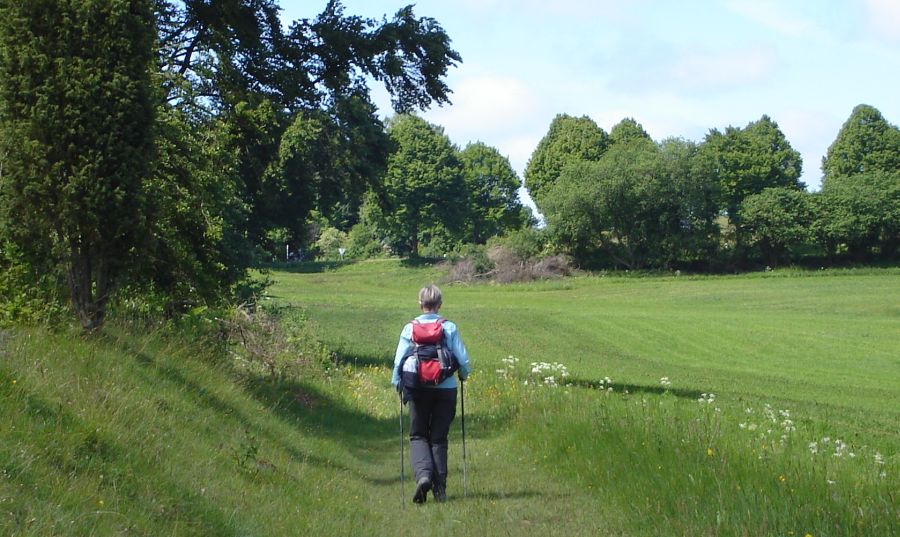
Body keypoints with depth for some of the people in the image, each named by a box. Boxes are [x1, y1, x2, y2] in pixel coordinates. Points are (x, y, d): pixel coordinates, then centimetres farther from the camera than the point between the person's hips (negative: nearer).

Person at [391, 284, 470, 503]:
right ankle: (440, 487, 9)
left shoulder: (410, 328, -2)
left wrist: (397, 383, 11)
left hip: (419, 389, -1)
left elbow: (399, 360, -4)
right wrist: (463, 375, 19)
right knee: (439, 438, 10)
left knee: (418, 436, 11)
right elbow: (463, 359, -2)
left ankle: (423, 474, -15)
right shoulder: (450, 328, -2)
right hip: (446, 388, 1)